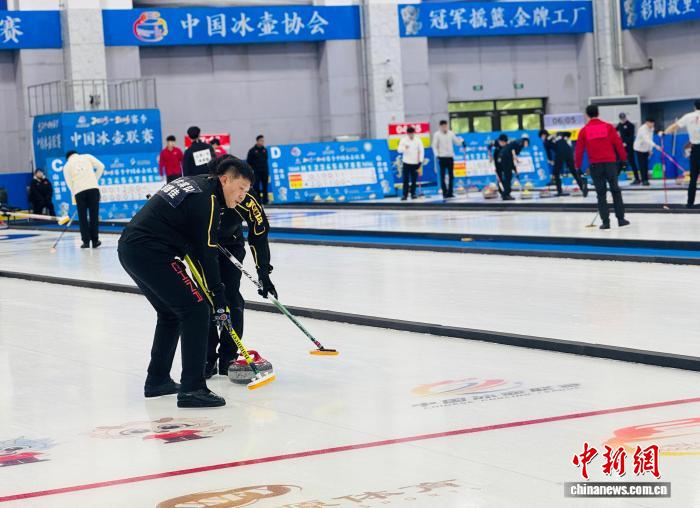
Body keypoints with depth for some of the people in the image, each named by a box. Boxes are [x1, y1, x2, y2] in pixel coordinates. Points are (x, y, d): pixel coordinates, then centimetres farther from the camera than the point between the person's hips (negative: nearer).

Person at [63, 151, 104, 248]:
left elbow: (69, 182, 10)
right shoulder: (87, 156, 15)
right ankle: (95, 240, 8)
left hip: (79, 190, 0)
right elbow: (100, 166, 7)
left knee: (82, 217, 9)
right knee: (94, 215, 7)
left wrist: (74, 194, 18)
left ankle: (86, 241, 7)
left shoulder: (67, 166, 17)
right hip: (93, 187, 0)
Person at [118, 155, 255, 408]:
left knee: (171, 312, 23)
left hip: (129, 248, 10)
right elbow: (207, 255, -13)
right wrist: (219, 301, -8)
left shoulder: (192, 183, 17)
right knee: (196, 309, -8)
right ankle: (192, 389, -12)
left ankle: (157, 380, 30)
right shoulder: (207, 200, -12)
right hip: (150, 253, -10)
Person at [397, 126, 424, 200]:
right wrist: (404, 148, -30)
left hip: (415, 163, 1)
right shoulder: (403, 140, -1)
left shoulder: (418, 141, 2)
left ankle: (413, 194, 15)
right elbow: (399, 150, -8)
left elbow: (421, 151, 3)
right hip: (406, 163, -1)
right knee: (405, 180, -4)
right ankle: (405, 195, -1)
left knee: (414, 180, 5)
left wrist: (420, 161, -4)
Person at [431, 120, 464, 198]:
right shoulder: (437, 135, -2)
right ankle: (445, 192, 2)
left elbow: (457, 142, 11)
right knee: (442, 176, -2)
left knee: (451, 175, 4)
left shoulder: (451, 133, 7)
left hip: (450, 157, 3)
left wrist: (462, 141, -11)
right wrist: (437, 155, -12)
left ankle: (450, 192, 9)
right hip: (442, 157, -3)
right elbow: (434, 146, -2)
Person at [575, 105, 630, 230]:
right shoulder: (608, 127, 2)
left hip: (595, 164, 0)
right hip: (610, 163, 0)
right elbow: (618, 143, 1)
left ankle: (605, 221, 1)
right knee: (615, 190, 8)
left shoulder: (584, 131, 2)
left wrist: (578, 165, 11)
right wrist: (623, 158, 10)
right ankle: (621, 218, 8)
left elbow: (579, 149, 3)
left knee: (601, 193, 5)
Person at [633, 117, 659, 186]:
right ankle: (644, 180, -8)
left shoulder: (651, 129, 1)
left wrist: (650, 149, 8)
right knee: (642, 165, -10)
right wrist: (655, 146, -51)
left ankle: (646, 180, 8)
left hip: (646, 149, 7)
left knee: (646, 165, 5)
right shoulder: (643, 129, -27)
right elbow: (647, 139, -41)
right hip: (639, 149, -7)